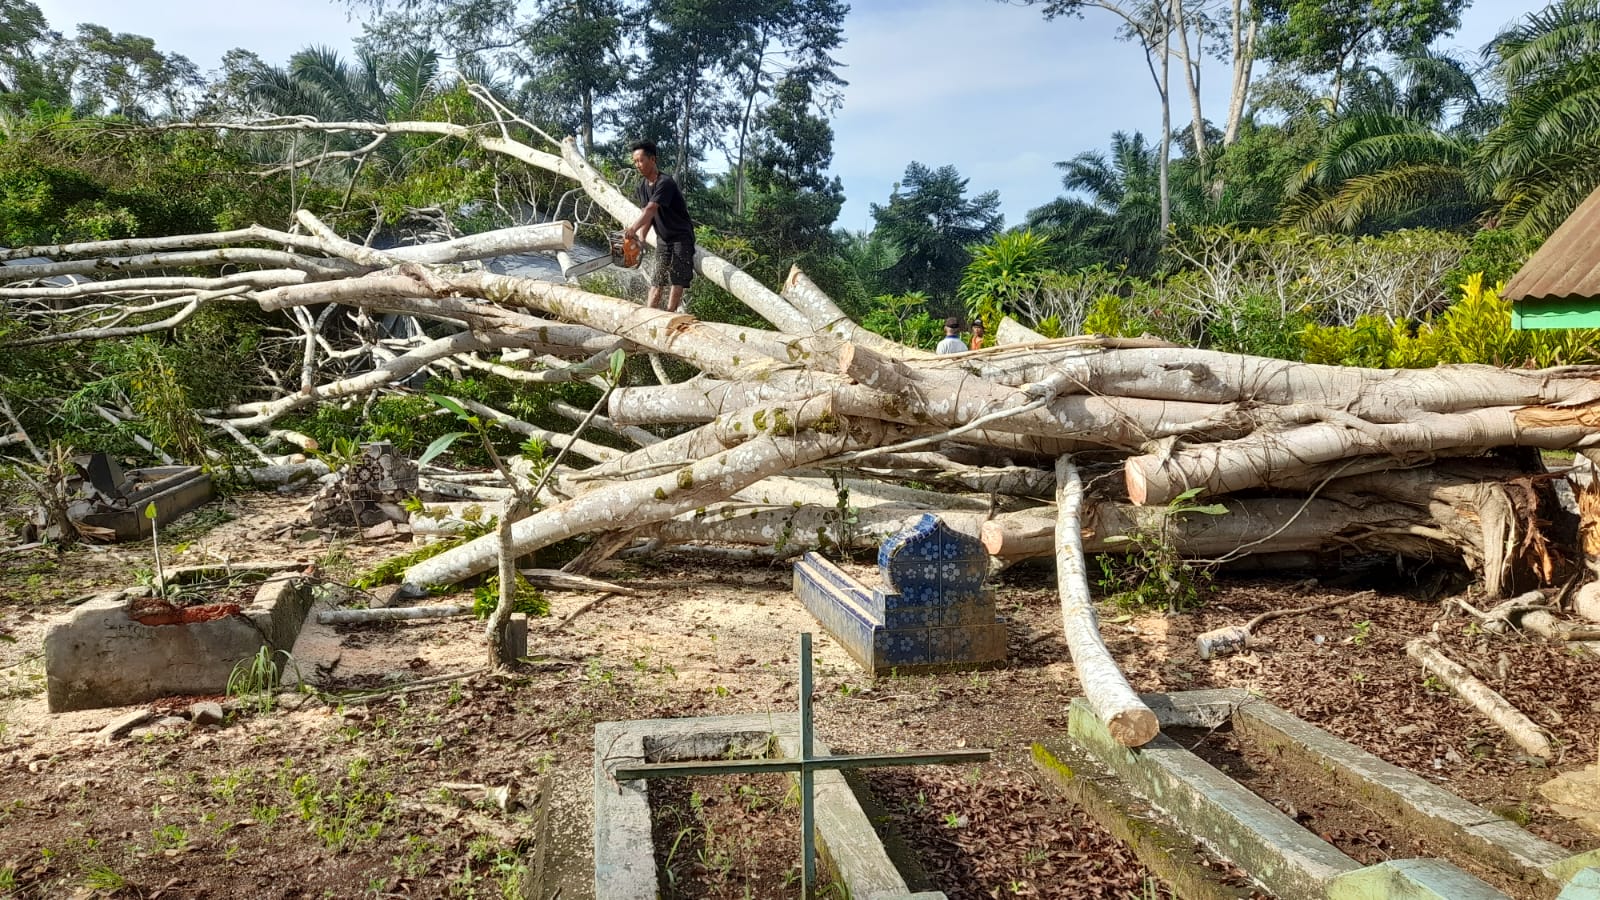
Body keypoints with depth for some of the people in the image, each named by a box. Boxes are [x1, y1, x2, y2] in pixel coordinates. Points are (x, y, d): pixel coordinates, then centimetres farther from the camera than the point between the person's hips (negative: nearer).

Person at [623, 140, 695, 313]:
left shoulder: (665, 183, -22)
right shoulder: (642, 185, 4)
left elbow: (651, 209, -35)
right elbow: (648, 215, 4)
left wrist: (633, 228, -47)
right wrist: (640, 239, -10)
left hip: (681, 236, -8)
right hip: (663, 237, 8)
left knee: (677, 279, -12)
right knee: (657, 278, 3)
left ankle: (669, 314, -12)